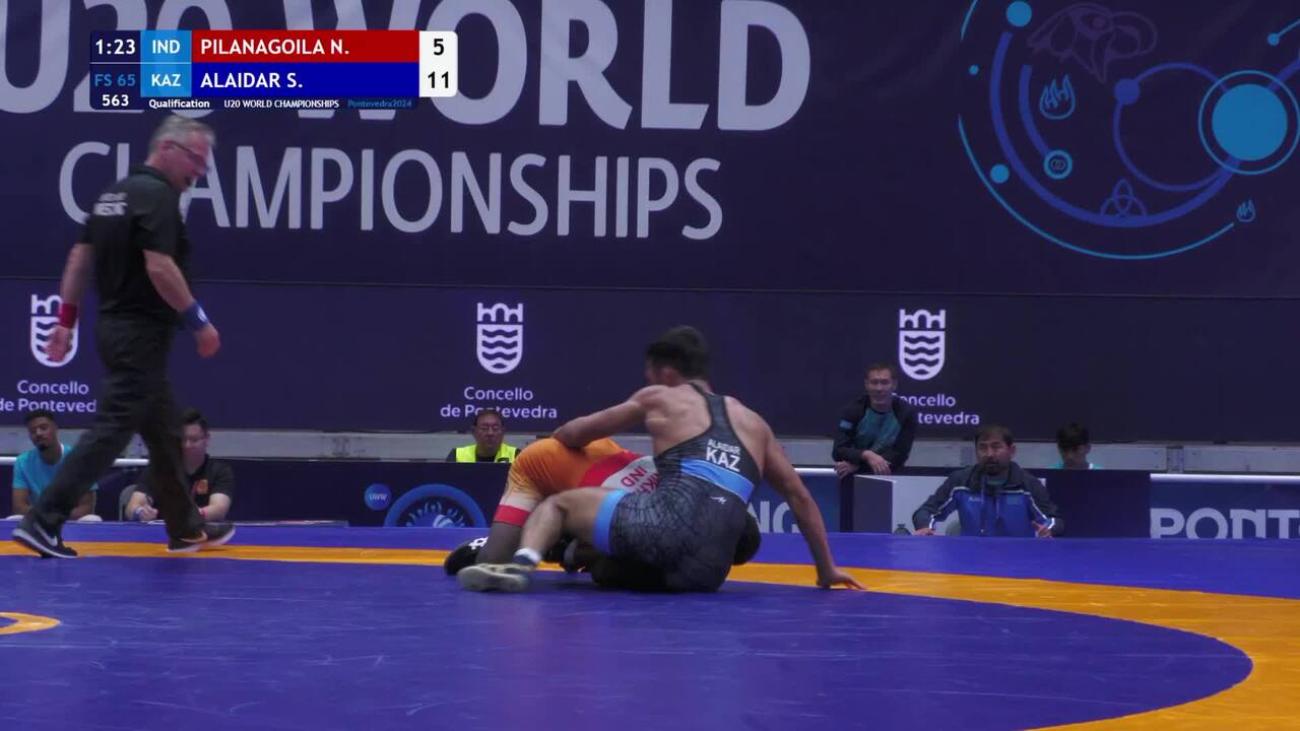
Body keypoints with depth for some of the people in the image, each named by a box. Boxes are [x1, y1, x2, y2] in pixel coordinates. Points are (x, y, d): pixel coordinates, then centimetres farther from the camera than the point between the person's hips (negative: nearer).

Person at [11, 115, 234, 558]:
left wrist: (66, 319, 14)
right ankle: (43, 521, -12)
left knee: (164, 433, 17)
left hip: (115, 326, 10)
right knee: (111, 430, -9)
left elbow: (79, 257, 13)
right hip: (141, 333, -10)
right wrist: (199, 321, -18)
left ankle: (186, 528, 25)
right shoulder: (158, 196, -15)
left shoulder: (116, 193, 13)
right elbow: (159, 267, -24)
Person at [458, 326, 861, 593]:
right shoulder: (754, 423, 31)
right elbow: (800, 497, 30)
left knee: (556, 503, 13)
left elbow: (569, 435, 27)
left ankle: (523, 562, -13)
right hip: (708, 571, 5)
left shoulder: (658, 398, 21)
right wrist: (826, 568, 36)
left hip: (668, 524, -5)